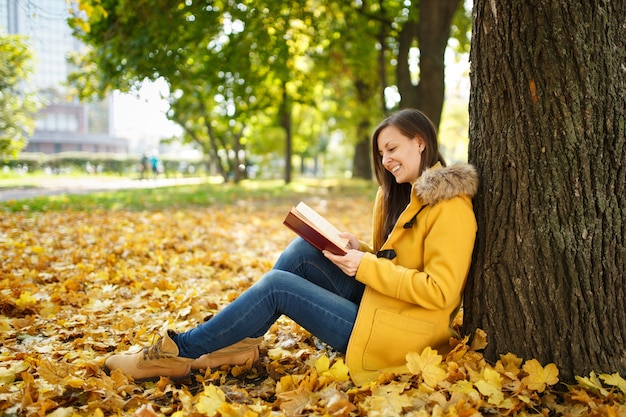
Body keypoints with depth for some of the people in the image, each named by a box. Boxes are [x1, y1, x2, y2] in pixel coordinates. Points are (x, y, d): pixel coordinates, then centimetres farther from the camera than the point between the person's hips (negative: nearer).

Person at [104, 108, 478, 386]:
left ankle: (181, 352, -1)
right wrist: (361, 251, -4)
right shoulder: (405, 194, 12)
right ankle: (242, 341, -1)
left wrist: (366, 266, -21)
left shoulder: (449, 206, -16)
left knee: (276, 285, -14)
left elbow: (440, 292, -22)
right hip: (380, 304, 8)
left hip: (401, 334, -8)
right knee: (302, 251, -5)